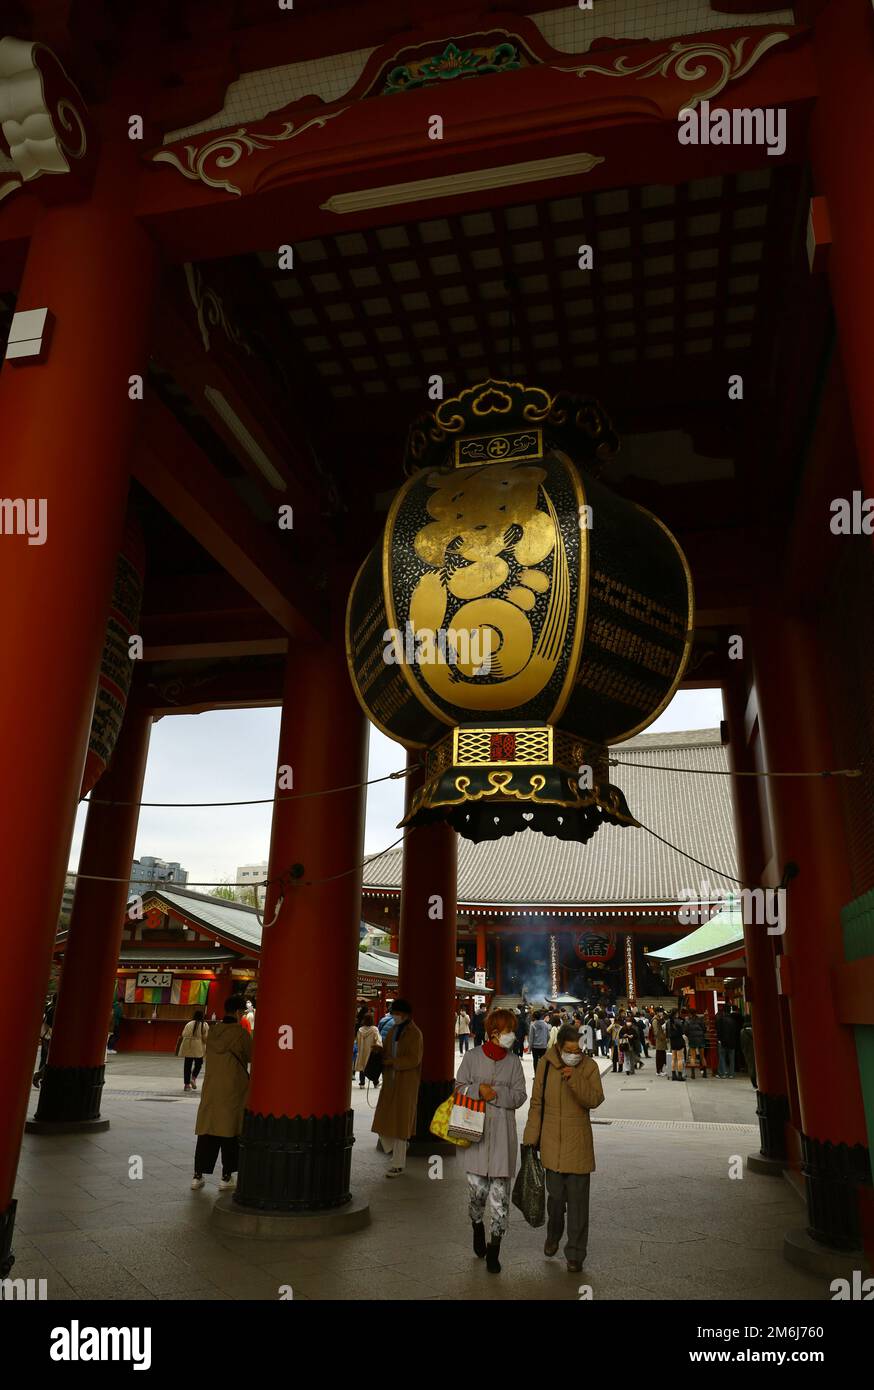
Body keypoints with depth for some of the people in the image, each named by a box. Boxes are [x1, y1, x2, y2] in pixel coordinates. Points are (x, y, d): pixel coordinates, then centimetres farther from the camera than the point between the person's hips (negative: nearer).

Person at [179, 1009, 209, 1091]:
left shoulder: (189, 1024, 12)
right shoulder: (204, 1025, 1)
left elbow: (183, 1035, 6)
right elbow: (205, 1038, -4)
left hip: (187, 1047, 3)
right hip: (198, 1047, -3)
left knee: (187, 1066, 10)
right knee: (198, 1064, 15)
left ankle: (187, 1084, 13)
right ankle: (193, 1078, -4)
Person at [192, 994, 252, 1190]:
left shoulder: (213, 1030, 1)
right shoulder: (241, 1033, -14)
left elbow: (210, 1055, 12)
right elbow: (251, 1056, -3)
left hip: (211, 1088, 5)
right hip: (234, 1089, -5)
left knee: (206, 1130, 11)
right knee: (231, 1131, 6)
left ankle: (198, 1175, 15)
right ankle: (227, 1176, 12)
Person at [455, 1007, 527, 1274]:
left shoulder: (513, 1061, 3)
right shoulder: (472, 1057, -1)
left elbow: (520, 1095, 1)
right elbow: (459, 1087, 3)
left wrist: (496, 1093, -14)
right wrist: (479, 1090, -14)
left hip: (502, 1133, 1)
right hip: (475, 1130, -1)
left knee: (500, 1190, 1)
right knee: (477, 1186, 3)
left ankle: (493, 1248, 15)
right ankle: (477, 1226, 35)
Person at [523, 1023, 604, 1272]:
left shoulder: (589, 1066, -7)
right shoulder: (546, 1065, -4)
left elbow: (594, 1100, -18)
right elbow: (536, 1104, 3)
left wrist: (574, 1078, -30)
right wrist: (531, 1139, 4)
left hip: (578, 1143, -1)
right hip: (551, 1141, 1)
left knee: (577, 1199, 2)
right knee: (555, 1194, 12)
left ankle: (575, 1254, 17)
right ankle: (553, 1235, 40)